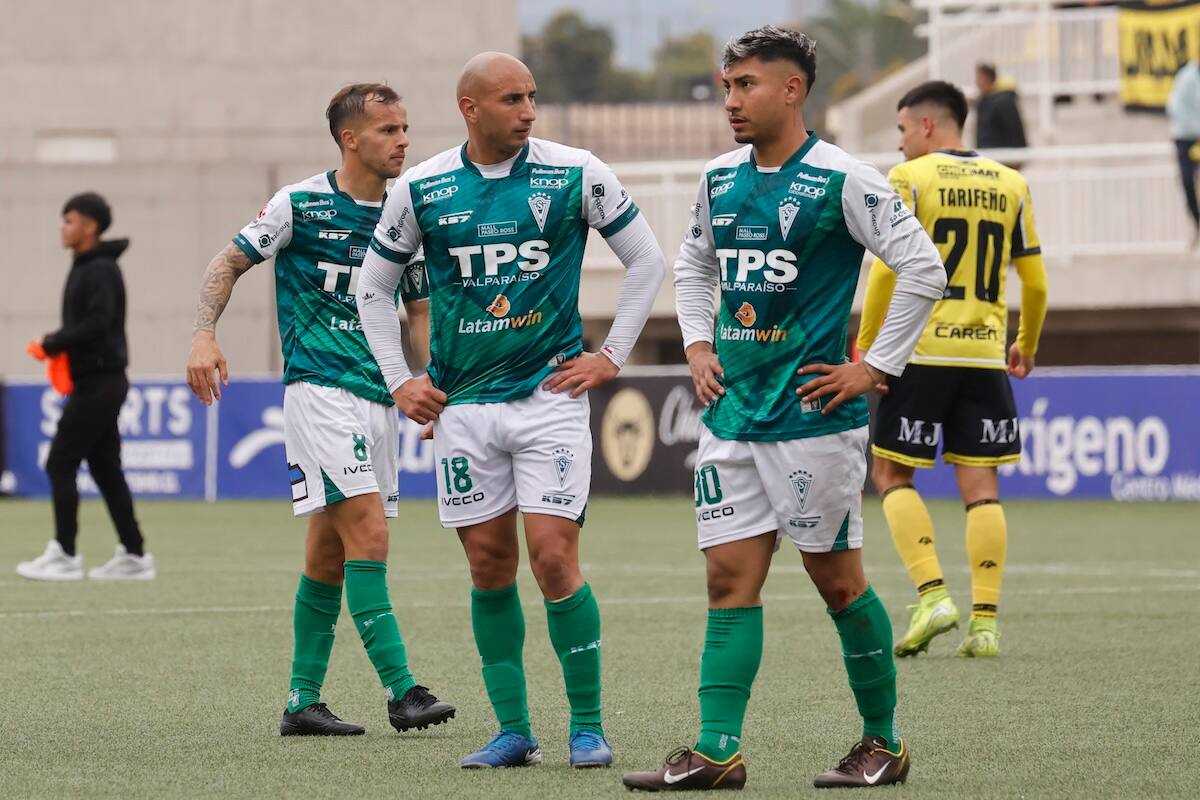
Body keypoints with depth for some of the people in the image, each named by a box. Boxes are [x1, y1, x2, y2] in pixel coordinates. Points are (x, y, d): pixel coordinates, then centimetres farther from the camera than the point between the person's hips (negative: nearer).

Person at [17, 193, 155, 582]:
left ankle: (64, 554, -6)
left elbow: (98, 323, -25)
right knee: (105, 467, 10)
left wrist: (52, 343, -18)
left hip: (99, 382, -10)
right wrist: (58, 345, 6)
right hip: (97, 381, 10)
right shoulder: (86, 268, 16)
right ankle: (133, 555, 12)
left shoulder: (100, 271, -14)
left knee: (60, 463, -8)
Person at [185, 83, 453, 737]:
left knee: (329, 555, 9)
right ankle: (400, 690, -19)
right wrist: (204, 334, -13)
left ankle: (302, 701, 15)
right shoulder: (300, 204, -4)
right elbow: (229, 262, 2)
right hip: (320, 389, -6)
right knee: (368, 534, -17)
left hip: (380, 396, 6)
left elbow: (419, 311, 18)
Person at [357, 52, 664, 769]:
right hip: (462, 405, 2)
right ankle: (514, 731, 11)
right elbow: (374, 287, 14)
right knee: (490, 568, 3)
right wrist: (399, 381, 8)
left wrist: (611, 357, 3)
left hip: (550, 393, -2)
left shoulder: (576, 174, -4)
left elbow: (647, 260, 6)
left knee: (555, 560, -10)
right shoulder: (422, 189, 1)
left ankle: (588, 725, 0)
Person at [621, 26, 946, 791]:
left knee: (837, 579, 1)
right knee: (731, 581, 1)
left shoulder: (842, 180, -10)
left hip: (812, 414, -6)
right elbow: (694, 263, 27)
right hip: (732, 414, 6)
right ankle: (717, 752, -1)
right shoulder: (720, 178, 10)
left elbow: (924, 267, -11)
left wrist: (876, 367, -11)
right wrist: (698, 346, 14)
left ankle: (884, 742, 14)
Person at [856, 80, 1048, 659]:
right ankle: (984, 622, -1)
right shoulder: (1010, 185, 10)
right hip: (985, 356, 4)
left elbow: (886, 269, -10)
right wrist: (1026, 347, 27)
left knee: (892, 475, 7)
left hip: (920, 352, -4)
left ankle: (932, 594, -9)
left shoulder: (909, 178, -3)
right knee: (981, 488, 4)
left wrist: (867, 344, 0)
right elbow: (1035, 281, 13)